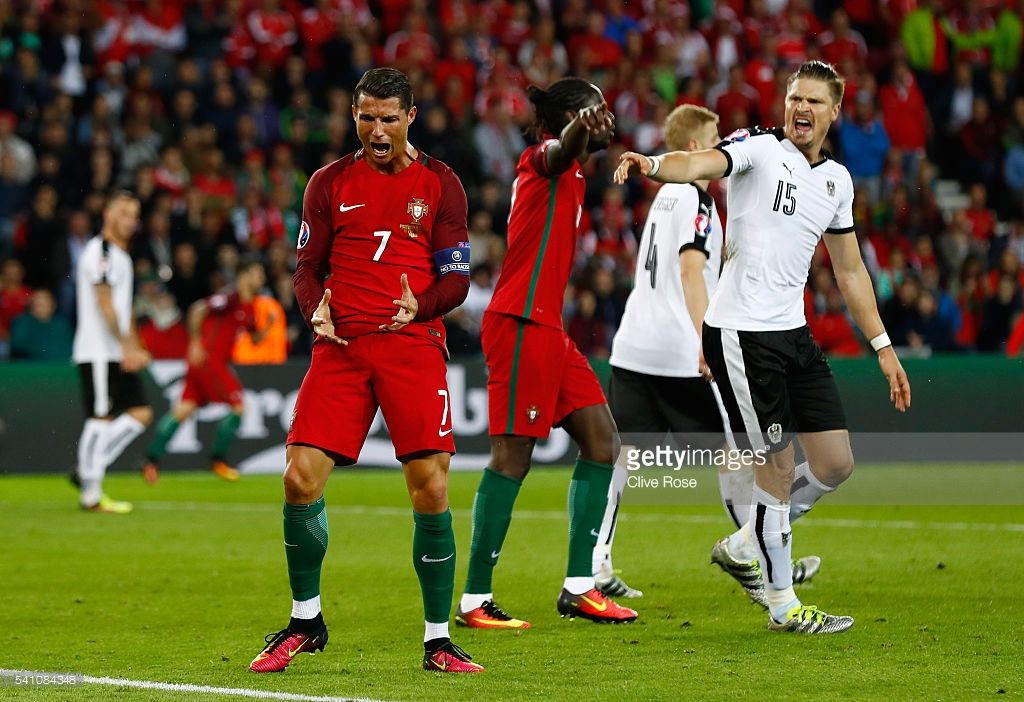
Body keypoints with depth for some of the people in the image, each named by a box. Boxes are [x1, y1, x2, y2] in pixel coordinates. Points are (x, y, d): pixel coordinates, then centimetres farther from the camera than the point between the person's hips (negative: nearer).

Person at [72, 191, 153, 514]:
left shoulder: (121, 256, 20)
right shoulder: (100, 251, -11)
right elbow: (104, 304, -18)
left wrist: (135, 348, 19)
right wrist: (126, 346, -21)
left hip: (120, 354, 9)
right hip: (98, 351, -9)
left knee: (140, 413, 5)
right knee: (101, 418, -7)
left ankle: (87, 472, 10)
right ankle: (90, 494, -3)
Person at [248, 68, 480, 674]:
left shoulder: (439, 184, 6)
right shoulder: (330, 183, 11)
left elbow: (457, 280, 4)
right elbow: (309, 267, 12)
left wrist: (417, 306, -17)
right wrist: (316, 310, -10)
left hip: (414, 346, -1)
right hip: (342, 345, 2)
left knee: (431, 489, -9)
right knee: (301, 481, -8)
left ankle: (438, 640, 3)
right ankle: (305, 621, 12)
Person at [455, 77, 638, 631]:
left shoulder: (570, 176, 20)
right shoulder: (544, 157, -9)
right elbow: (558, 151, -35)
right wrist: (580, 130, -55)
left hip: (547, 329, 10)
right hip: (522, 325, -10)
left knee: (601, 441, 8)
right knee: (512, 457, -9)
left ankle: (579, 588, 10)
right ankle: (474, 601, -5)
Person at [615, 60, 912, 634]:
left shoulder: (837, 179, 14)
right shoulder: (760, 148, -6)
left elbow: (850, 269, 23)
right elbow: (700, 164, -27)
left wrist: (884, 347, 22)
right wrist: (652, 164, -49)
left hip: (793, 332, 7)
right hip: (741, 333, -7)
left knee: (836, 465, 6)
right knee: (778, 470, -5)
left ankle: (745, 544, 27)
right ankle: (782, 604, 9)